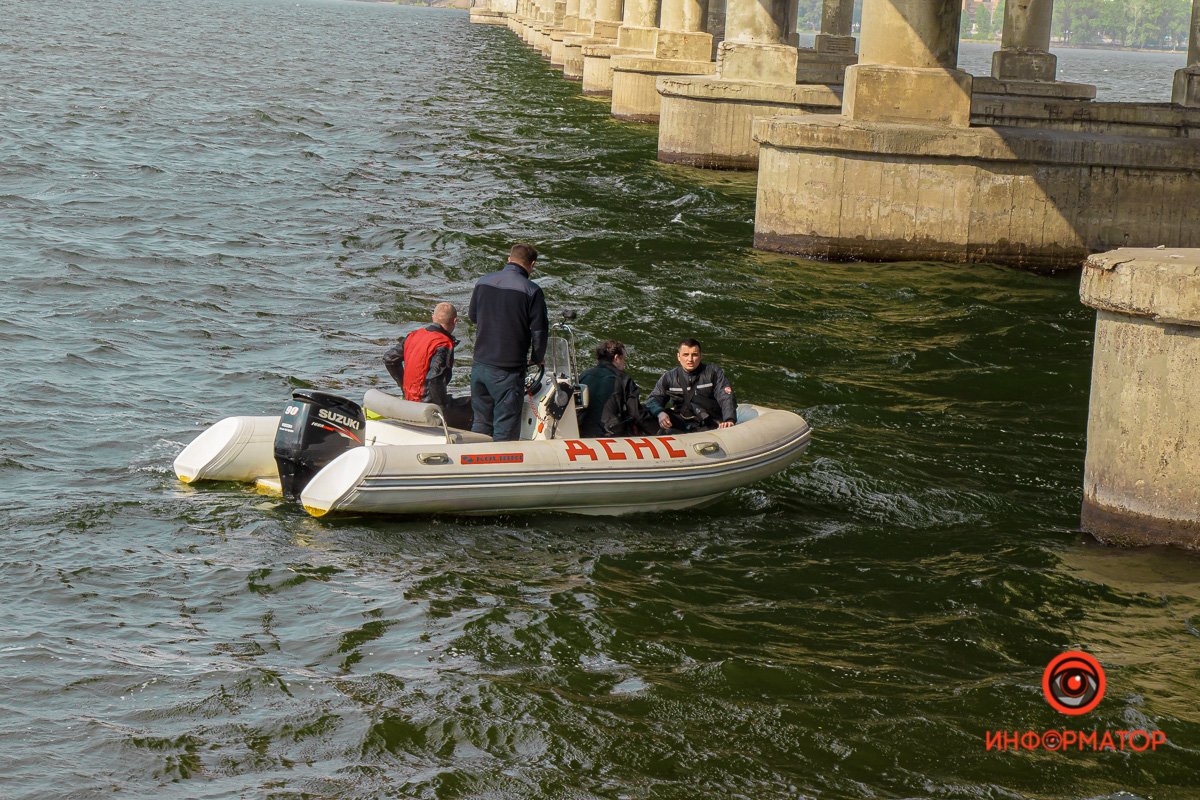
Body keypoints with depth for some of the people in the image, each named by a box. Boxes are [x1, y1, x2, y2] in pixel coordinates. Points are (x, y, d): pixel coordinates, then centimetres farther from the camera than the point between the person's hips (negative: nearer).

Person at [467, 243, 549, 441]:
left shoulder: (483, 282, 5)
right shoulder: (531, 291, -12)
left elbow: (472, 315, 18)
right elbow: (539, 330, -9)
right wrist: (537, 358, 9)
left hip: (480, 364, 5)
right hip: (508, 371, -5)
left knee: (481, 422, 17)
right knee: (505, 427, 1)